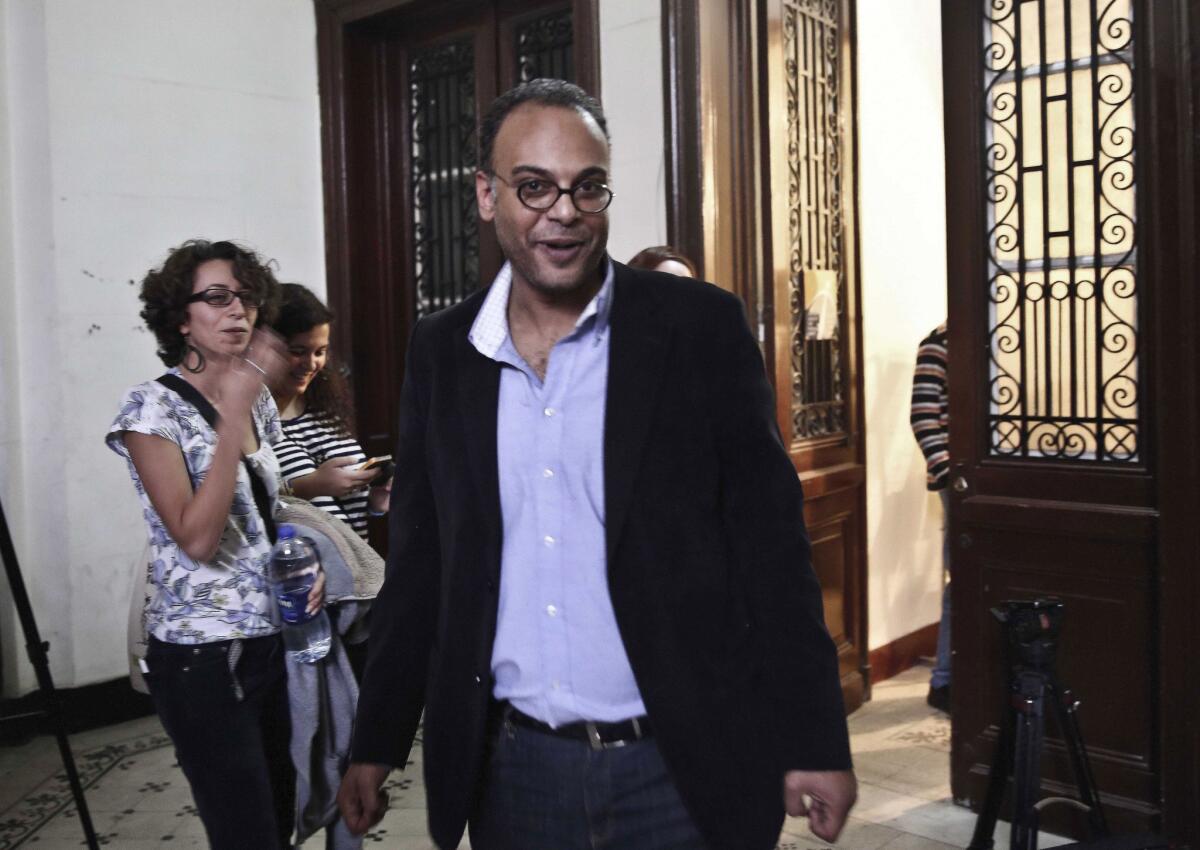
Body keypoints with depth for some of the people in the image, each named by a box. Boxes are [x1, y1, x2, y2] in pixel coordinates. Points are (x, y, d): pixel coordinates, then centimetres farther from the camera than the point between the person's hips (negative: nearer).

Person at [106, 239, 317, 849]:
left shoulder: (258, 400, 8)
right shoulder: (152, 408, -12)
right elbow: (197, 538, -24)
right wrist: (235, 410, -28)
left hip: (271, 641, 6)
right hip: (202, 656, -6)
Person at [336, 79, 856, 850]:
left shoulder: (702, 327, -7)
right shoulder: (440, 351, 2)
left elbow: (771, 543, -6)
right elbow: (419, 562, 8)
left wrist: (815, 742, -7)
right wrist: (376, 743, 10)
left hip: (685, 771, -3)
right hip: (511, 769, 3)